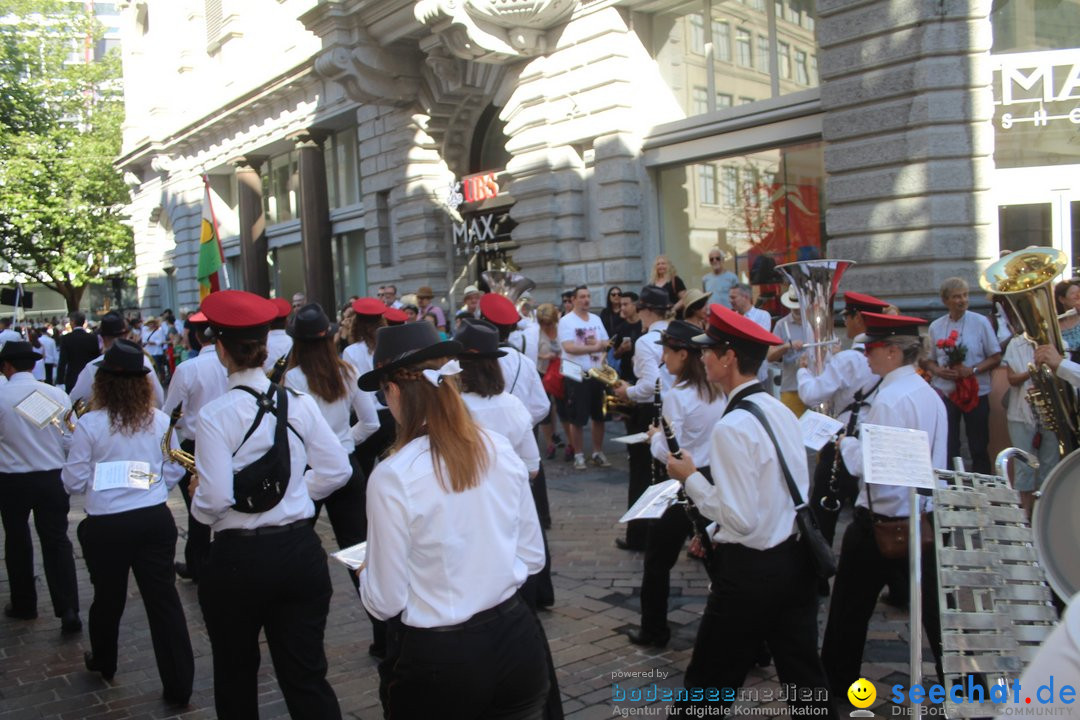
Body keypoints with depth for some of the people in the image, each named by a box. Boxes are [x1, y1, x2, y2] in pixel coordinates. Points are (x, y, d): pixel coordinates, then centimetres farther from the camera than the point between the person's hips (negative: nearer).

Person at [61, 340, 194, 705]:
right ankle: (178, 686, 9)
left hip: (106, 525, -1)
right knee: (164, 598, 6)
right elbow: (174, 470, 5)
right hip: (156, 519, 2)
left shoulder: (89, 424, -10)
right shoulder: (160, 420, -3)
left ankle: (103, 662, 44)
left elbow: (74, 482, -3)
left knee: (108, 597, 19)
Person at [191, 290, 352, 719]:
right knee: (308, 677, 9)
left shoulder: (215, 415, -14)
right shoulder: (299, 404, -2)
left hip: (238, 559, -3)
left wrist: (197, 504, 4)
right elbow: (337, 470, 0)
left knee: (236, 678, 20)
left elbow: (215, 500, -18)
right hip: (301, 551, 3)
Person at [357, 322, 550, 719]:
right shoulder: (502, 449, -6)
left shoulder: (393, 476, -20)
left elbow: (387, 601, -12)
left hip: (438, 659, -4)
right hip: (515, 638, 4)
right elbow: (532, 557, 4)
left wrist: (366, 573, 9)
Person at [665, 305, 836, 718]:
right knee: (804, 677, 18)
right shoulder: (782, 412, 6)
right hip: (796, 559, 8)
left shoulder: (732, 426, -22)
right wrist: (716, 532, 16)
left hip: (751, 572, -8)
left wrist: (691, 479, -11)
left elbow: (742, 519, -22)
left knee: (709, 686, 8)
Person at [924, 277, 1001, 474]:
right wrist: (938, 370, -11)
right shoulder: (936, 327, 5)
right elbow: (929, 360, 11)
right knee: (947, 448, 7)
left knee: (979, 448, 5)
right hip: (945, 393, 2)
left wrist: (972, 370, -17)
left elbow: (995, 357, -2)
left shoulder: (980, 323, -3)